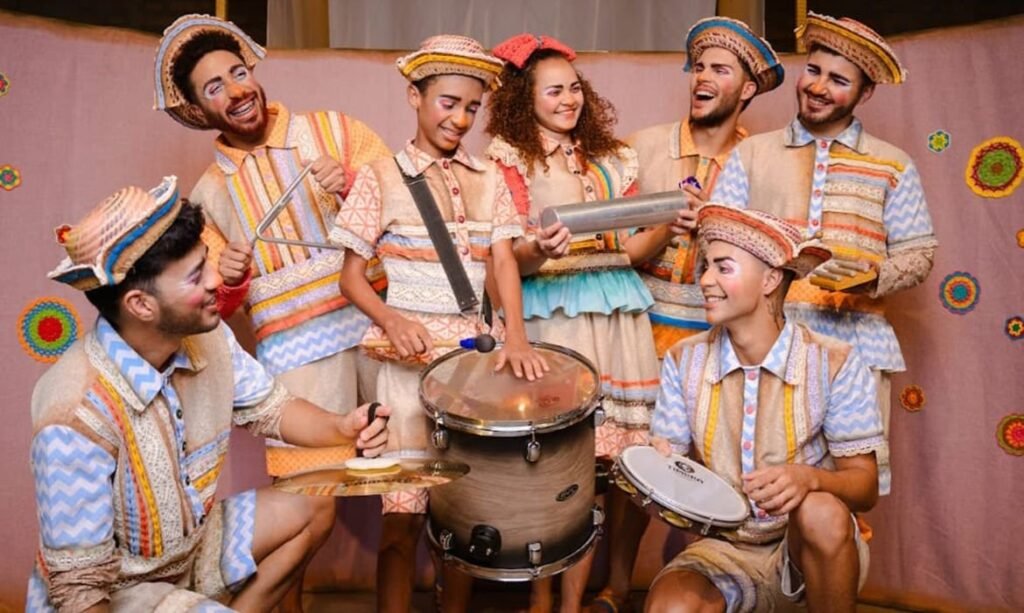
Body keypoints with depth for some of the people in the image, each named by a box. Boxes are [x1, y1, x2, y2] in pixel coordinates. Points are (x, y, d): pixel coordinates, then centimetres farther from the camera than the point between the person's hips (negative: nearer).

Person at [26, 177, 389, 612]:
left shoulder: (207, 337, -13)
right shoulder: (79, 415, -33)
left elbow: (270, 409, 1)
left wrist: (340, 428, -17)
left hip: (196, 541, 7)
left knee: (313, 509, 8)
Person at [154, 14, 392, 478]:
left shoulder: (332, 128, 7)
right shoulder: (209, 194, 10)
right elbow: (216, 301, 13)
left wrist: (353, 182, -16)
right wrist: (228, 280, -9)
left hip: (379, 319, 0)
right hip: (296, 350, 0)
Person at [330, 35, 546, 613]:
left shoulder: (489, 179, 8)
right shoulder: (381, 178, -1)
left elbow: (504, 261, -2)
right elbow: (352, 276, -2)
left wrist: (515, 337, -18)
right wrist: (393, 320, -21)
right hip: (412, 355, -3)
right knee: (405, 511, 0)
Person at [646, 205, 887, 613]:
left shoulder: (835, 364, -14)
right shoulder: (684, 361, -6)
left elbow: (864, 485, -11)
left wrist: (809, 477, -33)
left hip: (815, 548, 0)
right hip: (725, 549, 1)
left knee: (821, 512, -34)